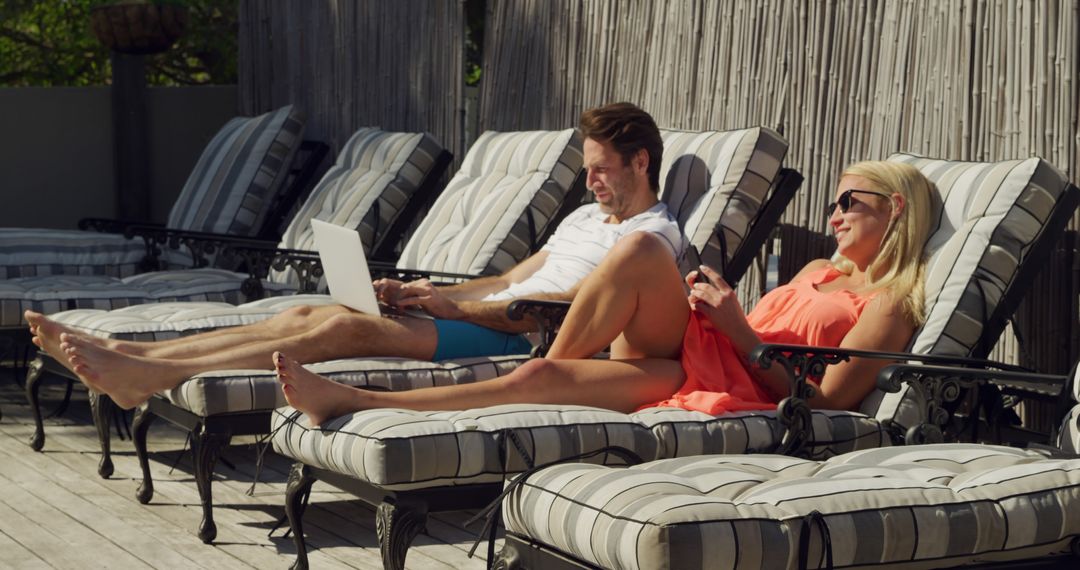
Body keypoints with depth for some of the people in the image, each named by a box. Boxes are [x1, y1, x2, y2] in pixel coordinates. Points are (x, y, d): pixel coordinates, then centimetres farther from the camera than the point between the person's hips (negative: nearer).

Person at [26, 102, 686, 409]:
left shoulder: (652, 235, -4)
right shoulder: (587, 217, 27)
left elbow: (557, 311, -15)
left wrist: (451, 305, -14)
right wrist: (415, 292, 12)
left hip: (518, 344, -9)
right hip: (485, 320, 9)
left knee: (346, 327, -24)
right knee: (315, 313, -7)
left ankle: (151, 377, -30)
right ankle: (126, 355, -13)